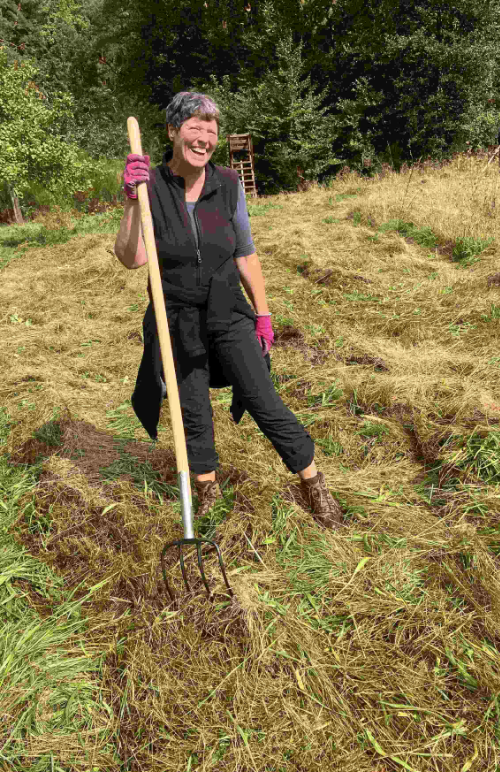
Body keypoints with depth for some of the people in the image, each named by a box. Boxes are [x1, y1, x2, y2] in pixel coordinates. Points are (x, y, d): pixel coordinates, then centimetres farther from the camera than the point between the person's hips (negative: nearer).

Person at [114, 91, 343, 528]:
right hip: (177, 319, 0)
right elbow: (131, 259, -18)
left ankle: (315, 485, 18)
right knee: (193, 413, 12)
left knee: (265, 403, -1)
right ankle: (207, 489, 36)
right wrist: (132, 201, -30)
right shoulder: (149, 186, -9)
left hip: (228, 314, 1)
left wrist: (263, 314, 5)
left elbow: (245, 255, 4)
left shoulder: (228, 184, -4)